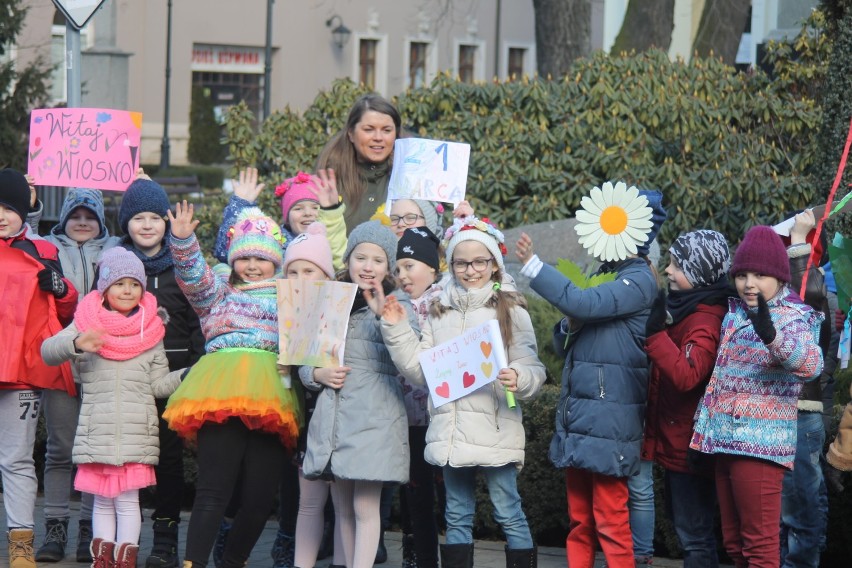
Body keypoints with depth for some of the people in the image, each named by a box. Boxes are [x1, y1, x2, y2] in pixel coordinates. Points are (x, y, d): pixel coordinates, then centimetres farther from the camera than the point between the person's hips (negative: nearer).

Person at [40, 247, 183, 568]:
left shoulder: (150, 330, 9)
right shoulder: (86, 324, 6)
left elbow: (158, 384, 11)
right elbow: (48, 352, -5)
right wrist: (76, 344, -24)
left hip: (136, 434, 0)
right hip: (97, 433, 0)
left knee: (127, 500, -4)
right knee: (102, 501, 6)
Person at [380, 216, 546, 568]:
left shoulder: (510, 311, -1)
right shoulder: (439, 312, 12)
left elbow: (532, 368, -5)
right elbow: (420, 370, 10)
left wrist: (518, 379, -27)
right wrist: (396, 329, 2)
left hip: (495, 430, -5)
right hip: (451, 430, 5)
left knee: (508, 513, -3)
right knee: (457, 516, 12)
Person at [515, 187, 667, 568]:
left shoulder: (639, 281, -11)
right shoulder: (604, 276, 16)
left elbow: (583, 304, -27)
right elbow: (563, 346, 19)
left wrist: (533, 266, -21)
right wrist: (569, 327, -4)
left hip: (608, 420, -9)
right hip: (576, 415, 9)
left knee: (610, 522, -6)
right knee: (579, 520, 12)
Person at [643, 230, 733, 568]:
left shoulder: (706, 320, -20)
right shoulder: (684, 307, 11)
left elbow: (686, 375, -34)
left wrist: (655, 333, -39)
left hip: (689, 446, -11)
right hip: (675, 439, 11)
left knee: (694, 535, -4)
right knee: (684, 524, 20)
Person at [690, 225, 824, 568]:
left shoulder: (793, 318, -9)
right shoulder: (735, 312, 14)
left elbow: (810, 364, -31)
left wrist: (771, 335, -47)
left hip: (760, 445, -8)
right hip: (725, 441, 8)